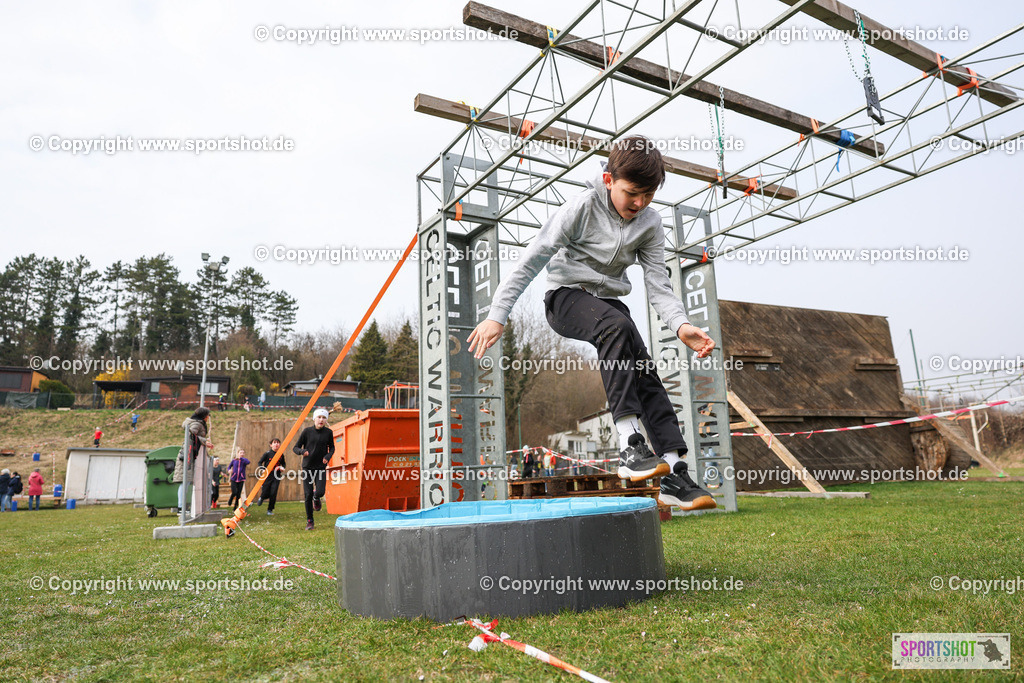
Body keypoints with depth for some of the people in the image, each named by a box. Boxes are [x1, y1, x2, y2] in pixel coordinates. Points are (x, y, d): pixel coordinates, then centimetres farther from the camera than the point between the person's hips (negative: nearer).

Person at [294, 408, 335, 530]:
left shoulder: (328, 432, -1)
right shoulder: (307, 431, -5)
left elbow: (332, 447, 15)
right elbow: (295, 448, 0)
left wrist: (328, 456, -6)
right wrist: (302, 451, -23)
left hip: (321, 467, 1)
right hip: (307, 467, -1)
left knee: (320, 491, -16)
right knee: (308, 495, -3)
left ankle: (316, 499, 24)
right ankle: (309, 521, 15)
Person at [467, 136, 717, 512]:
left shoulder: (650, 223, -1)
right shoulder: (583, 207, -15)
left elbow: (658, 285, -4)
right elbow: (533, 259, -17)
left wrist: (680, 324, -25)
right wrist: (497, 314, -24)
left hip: (609, 300, 5)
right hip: (566, 296, -5)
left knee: (646, 372, -14)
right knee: (617, 326, -36)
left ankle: (676, 474, -15)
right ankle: (630, 446, -37)